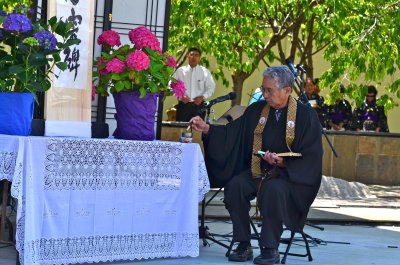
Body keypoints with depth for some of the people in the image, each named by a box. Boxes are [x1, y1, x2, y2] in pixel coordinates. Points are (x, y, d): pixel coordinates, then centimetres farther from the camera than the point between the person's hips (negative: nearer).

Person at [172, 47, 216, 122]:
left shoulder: (205, 72, 7)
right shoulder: (180, 71, 6)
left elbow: (211, 87, 8)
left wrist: (202, 97, -7)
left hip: (198, 105, 0)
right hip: (183, 105, 0)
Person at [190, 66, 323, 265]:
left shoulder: (306, 116, -6)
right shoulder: (256, 110, 7)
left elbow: (311, 158, -10)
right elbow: (232, 133, 5)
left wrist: (282, 163, -23)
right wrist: (206, 128, -8)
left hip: (291, 175, -4)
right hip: (257, 171, 5)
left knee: (273, 190, -35)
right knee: (234, 186, -23)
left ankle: (270, 248, -21)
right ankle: (244, 245, -14)